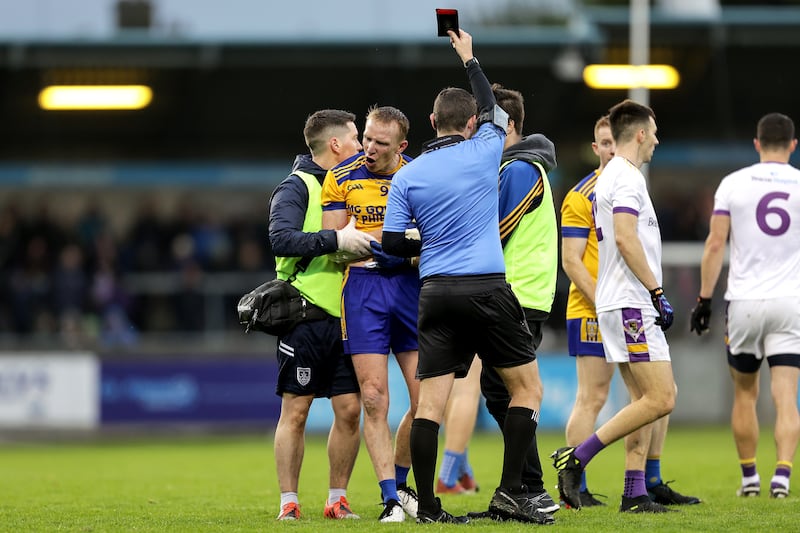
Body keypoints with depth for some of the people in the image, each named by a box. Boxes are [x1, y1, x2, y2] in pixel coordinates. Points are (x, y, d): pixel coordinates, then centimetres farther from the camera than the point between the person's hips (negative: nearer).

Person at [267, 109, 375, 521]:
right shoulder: (296, 187, -5)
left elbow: (356, 239, 28)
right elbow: (282, 239, -20)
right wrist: (336, 240, -26)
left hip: (345, 317, 6)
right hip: (306, 315, -6)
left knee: (349, 410, 1)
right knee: (295, 410, -3)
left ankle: (337, 499, 11)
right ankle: (288, 502, 2)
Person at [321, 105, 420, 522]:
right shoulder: (342, 177, 1)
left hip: (411, 284, 2)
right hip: (363, 285, -2)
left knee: (425, 400, 0)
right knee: (374, 401, -9)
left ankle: (399, 482, 21)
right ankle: (391, 499, -6)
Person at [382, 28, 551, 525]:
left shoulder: (407, 176, 4)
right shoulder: (483, 154, -1)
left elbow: (392, 243, 5)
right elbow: (494, 108, 20)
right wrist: (469, 58, 33)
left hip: (435, 293, 3)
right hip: (486, 289, -3)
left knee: (431, 401, 2)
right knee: (527, 387, 7)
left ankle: (428, 504, -2)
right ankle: (510, 490, -3)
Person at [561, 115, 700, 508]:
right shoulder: (581, 197, -8)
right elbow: (571, 261, -12)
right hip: (592, 311, -7)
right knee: (593, 398, -8)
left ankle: (651, 483, 17)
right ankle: (574, 488, -2)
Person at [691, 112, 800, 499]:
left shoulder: (734, 183, 0)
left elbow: (715, 243, -3)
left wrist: (704, 299, 2)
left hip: (744, 303, 0)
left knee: (745, 394, 15)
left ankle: (749, 477, 19)